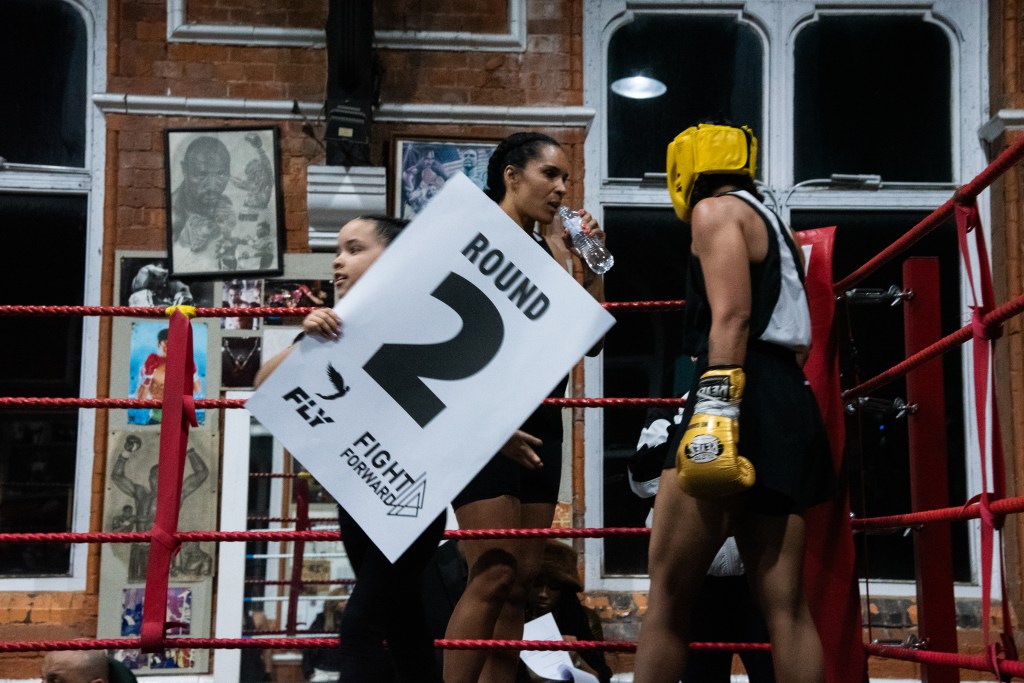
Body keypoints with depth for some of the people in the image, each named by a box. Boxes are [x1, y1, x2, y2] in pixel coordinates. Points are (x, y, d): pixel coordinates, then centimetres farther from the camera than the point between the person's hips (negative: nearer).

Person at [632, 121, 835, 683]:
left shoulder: (716, 209, 1)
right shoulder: (770, 223, 29)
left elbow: (732, 316, -14)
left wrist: (714, 412, -23)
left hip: (744, 405, -9)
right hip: (788, 409, 9)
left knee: (669, 589, -8)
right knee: (784, 603, 5)